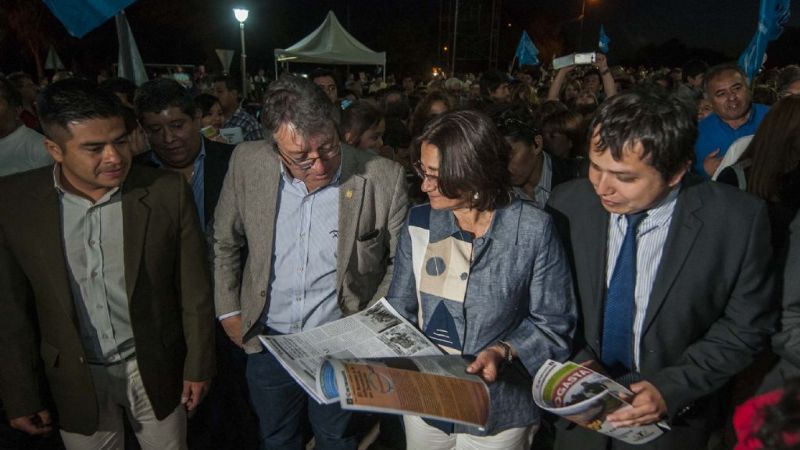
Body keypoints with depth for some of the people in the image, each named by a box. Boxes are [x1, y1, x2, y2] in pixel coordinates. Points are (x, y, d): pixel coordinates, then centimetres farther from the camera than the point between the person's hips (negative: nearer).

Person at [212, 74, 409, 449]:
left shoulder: (384, 177, -19)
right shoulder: (247, 163, -12)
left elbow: (400, 261, -6)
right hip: (267, 341, 2)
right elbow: (225, 242, 4)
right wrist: (228, 311, 4)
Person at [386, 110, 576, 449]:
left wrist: (504, 351, -24)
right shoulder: (419, 222, -6)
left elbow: (553, 322, -10)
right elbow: (400, 305, 0)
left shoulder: (532, 229, -17)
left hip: (498, 411, -3)